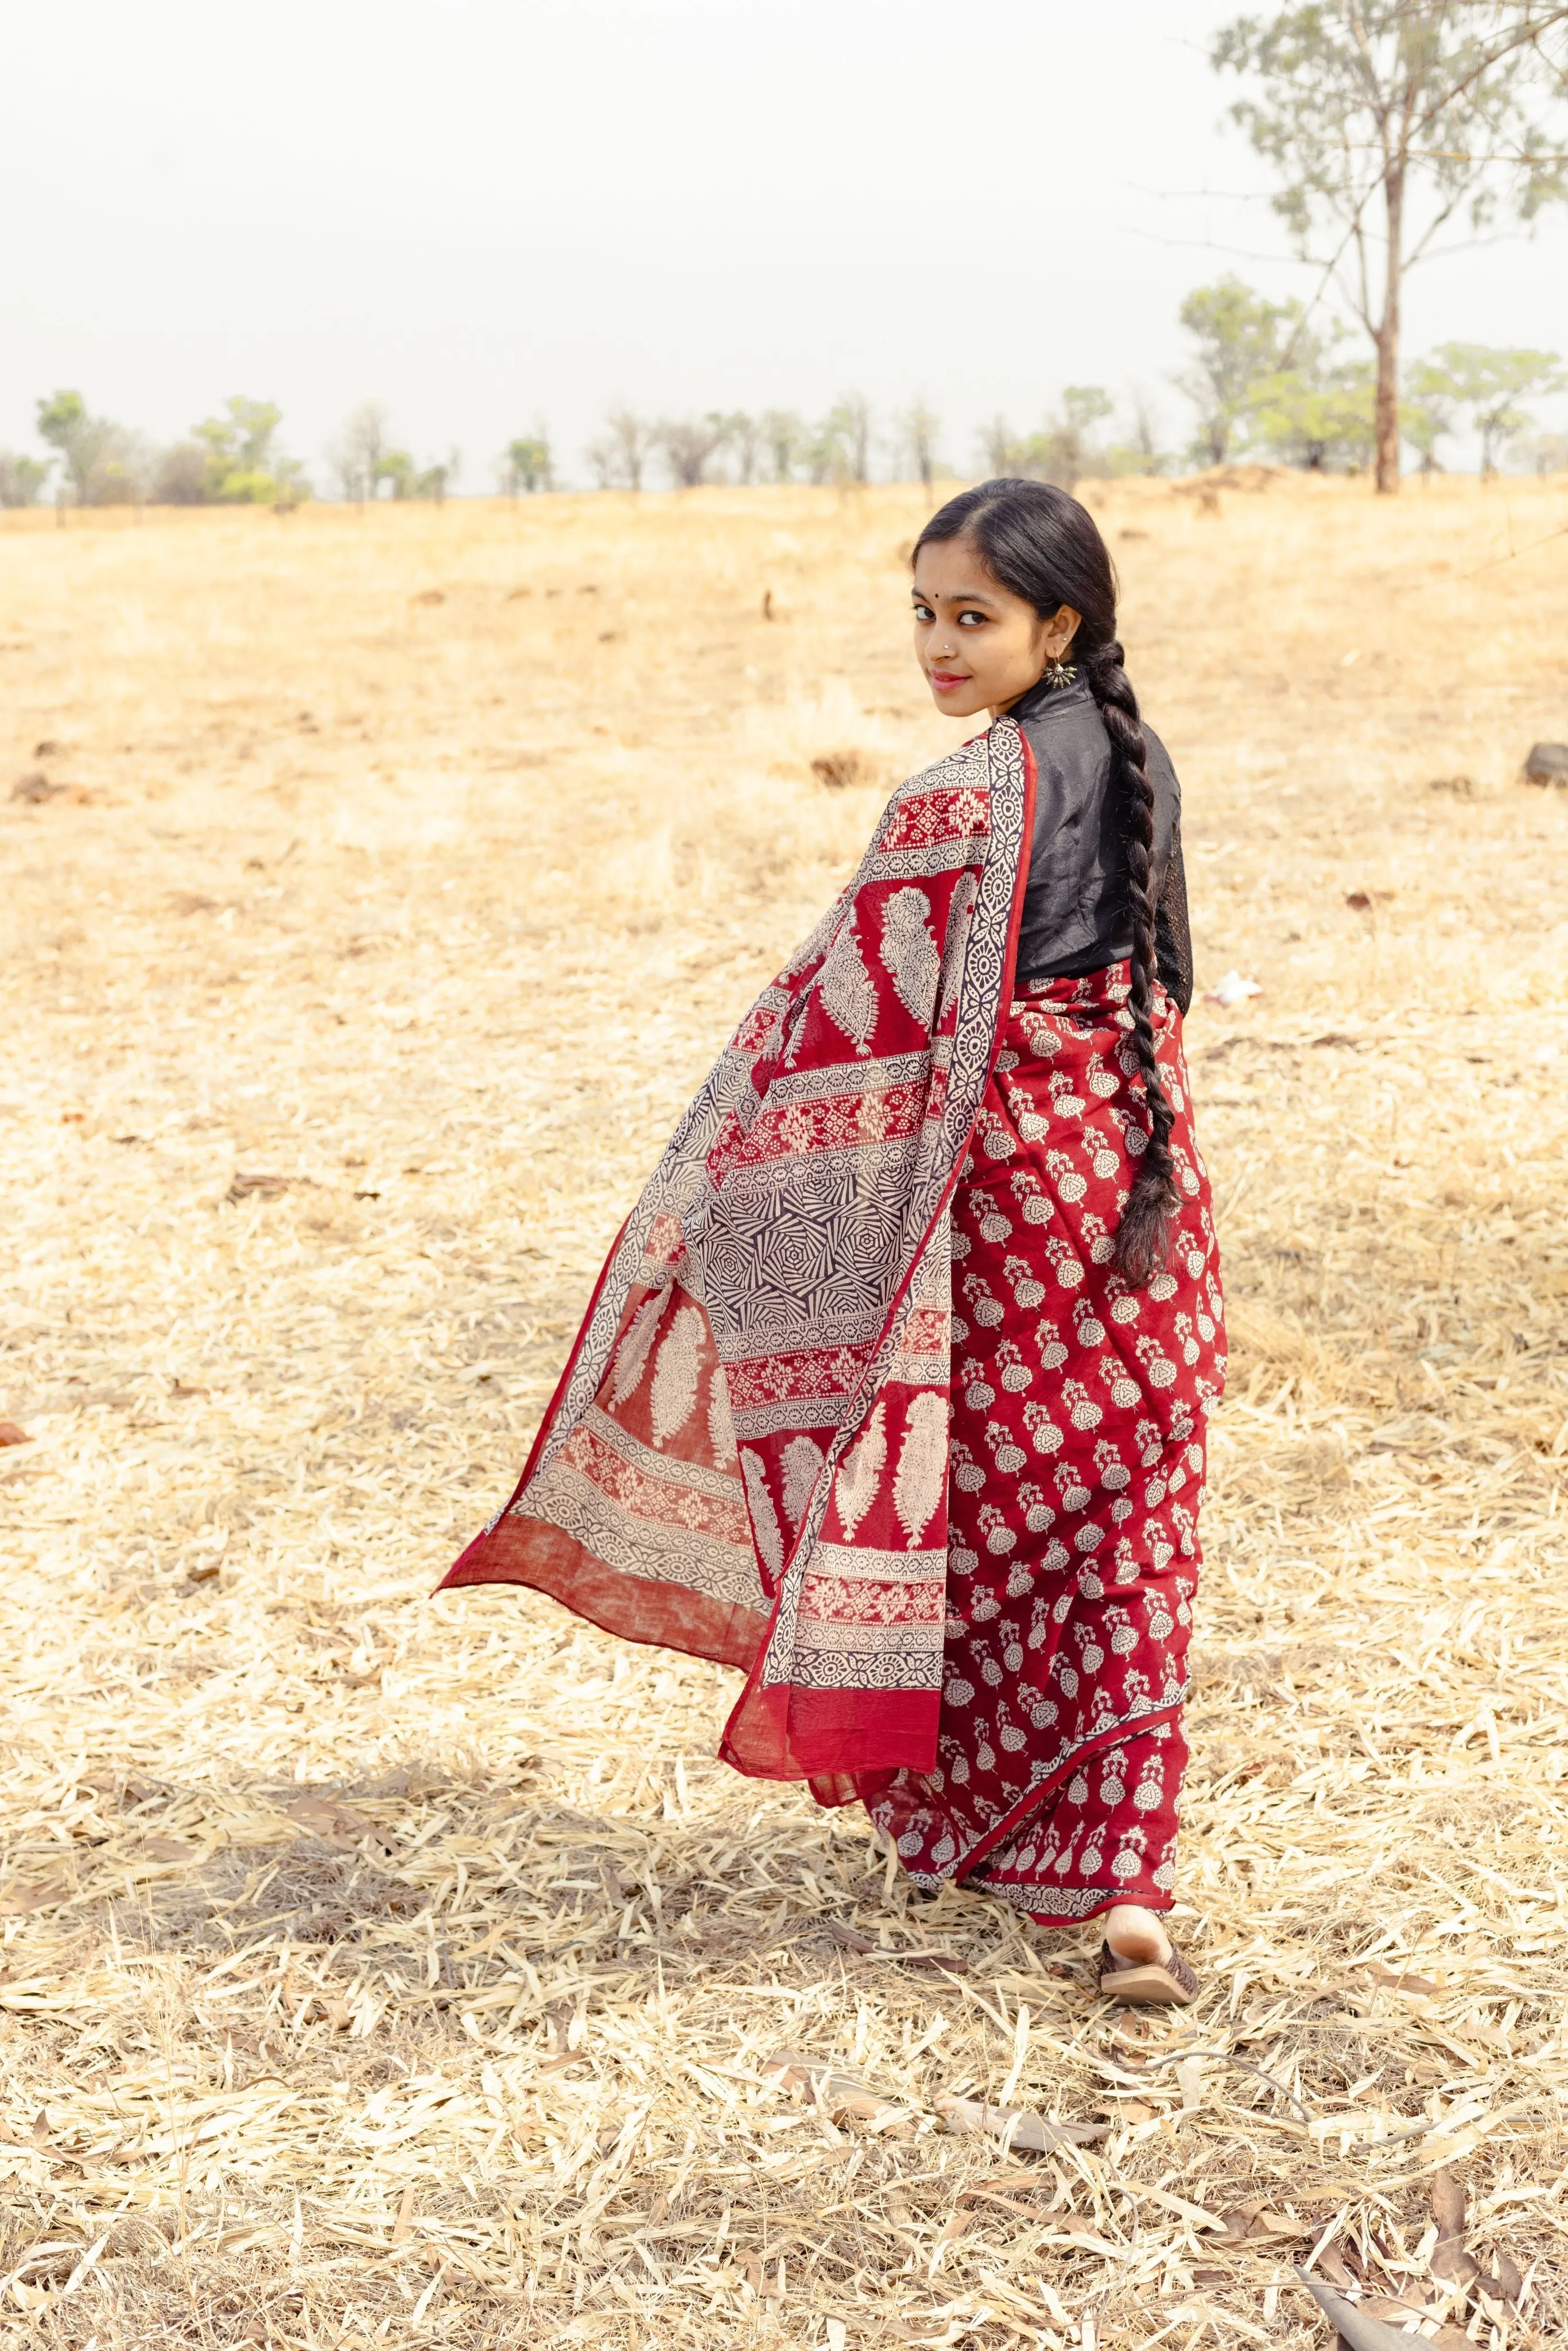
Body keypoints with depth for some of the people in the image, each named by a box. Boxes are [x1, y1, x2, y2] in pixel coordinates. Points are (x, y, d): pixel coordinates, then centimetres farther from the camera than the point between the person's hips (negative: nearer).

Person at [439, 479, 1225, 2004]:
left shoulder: (958, 809, -19)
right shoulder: (1137, 765, 3)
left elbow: (848, 1022, -17)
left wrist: (703, 1190, -8)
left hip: (1004, 1180, -6)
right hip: (1142, 1177, 6)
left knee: (978, 1504, 13)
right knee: (1127, 1534, 6)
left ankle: (970, 1813, 31)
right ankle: (1128, 1882, 2)